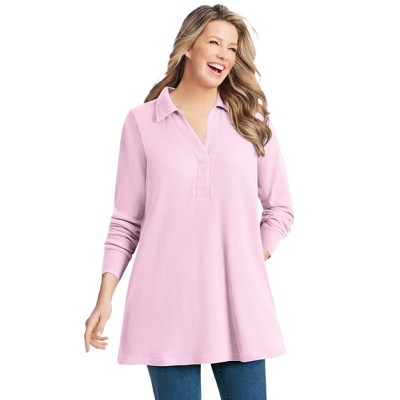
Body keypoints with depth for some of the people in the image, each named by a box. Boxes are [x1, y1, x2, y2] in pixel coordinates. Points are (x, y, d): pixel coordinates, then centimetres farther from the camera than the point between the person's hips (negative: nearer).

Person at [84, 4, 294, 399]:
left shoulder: (251, 120, 9)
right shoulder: (142, 121, 5)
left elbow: (280, 208, 16)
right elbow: (126, 221, 6)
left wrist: (257, 258, 2)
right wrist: (104, 299, 0)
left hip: (238, 298, 2)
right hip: (167, 300, -1)